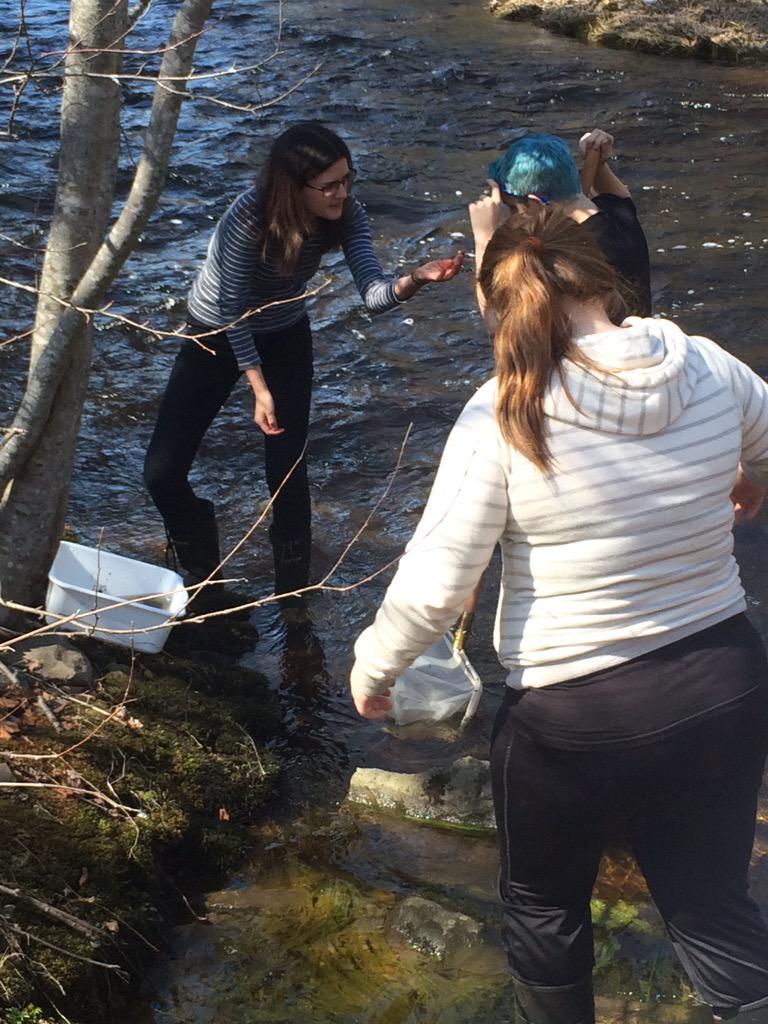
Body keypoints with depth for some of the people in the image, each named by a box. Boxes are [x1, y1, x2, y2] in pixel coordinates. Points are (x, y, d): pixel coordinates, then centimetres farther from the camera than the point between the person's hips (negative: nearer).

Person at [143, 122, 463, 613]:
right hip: (216, 335, -2)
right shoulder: (248, 218, -33)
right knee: (163, 471, -6)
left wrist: (414, 280, -52)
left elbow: (373, 292, -31)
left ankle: (293, 593, 14)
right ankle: (204, 579, 19)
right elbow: (231, 310, -24)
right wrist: (259, 387, -25)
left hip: (285, 338, 2)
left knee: (287, 473, -6)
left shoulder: (346, 215, -22)